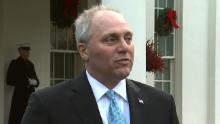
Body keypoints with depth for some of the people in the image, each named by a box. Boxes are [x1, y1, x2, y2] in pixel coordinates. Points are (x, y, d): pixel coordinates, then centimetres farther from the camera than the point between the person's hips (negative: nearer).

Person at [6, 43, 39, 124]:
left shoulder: (30, 64, 15)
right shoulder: (14, 63, 0)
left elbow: (36, 81, 18)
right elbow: (9, 81, -7)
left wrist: (34, 82, -7)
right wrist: (26, 82, -12)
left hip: (31, 94, 5)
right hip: (19, 96, -5)